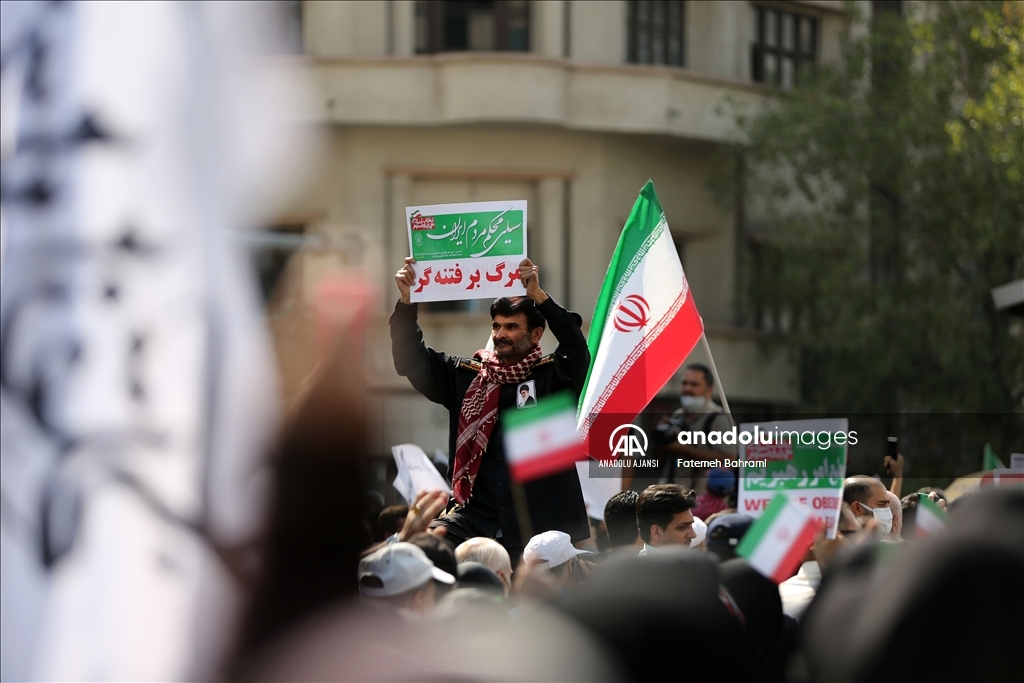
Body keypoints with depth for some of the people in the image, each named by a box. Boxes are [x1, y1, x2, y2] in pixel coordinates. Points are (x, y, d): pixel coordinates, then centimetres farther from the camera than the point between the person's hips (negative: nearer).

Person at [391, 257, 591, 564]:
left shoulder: (553, 377, 3)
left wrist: (539, 297, -26)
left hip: (538, 525, -2)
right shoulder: (466, 376, 14)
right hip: (475, 518, 2)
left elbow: (576, 349, -16)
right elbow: (411, 360, 13)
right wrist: (406, 302, -1)